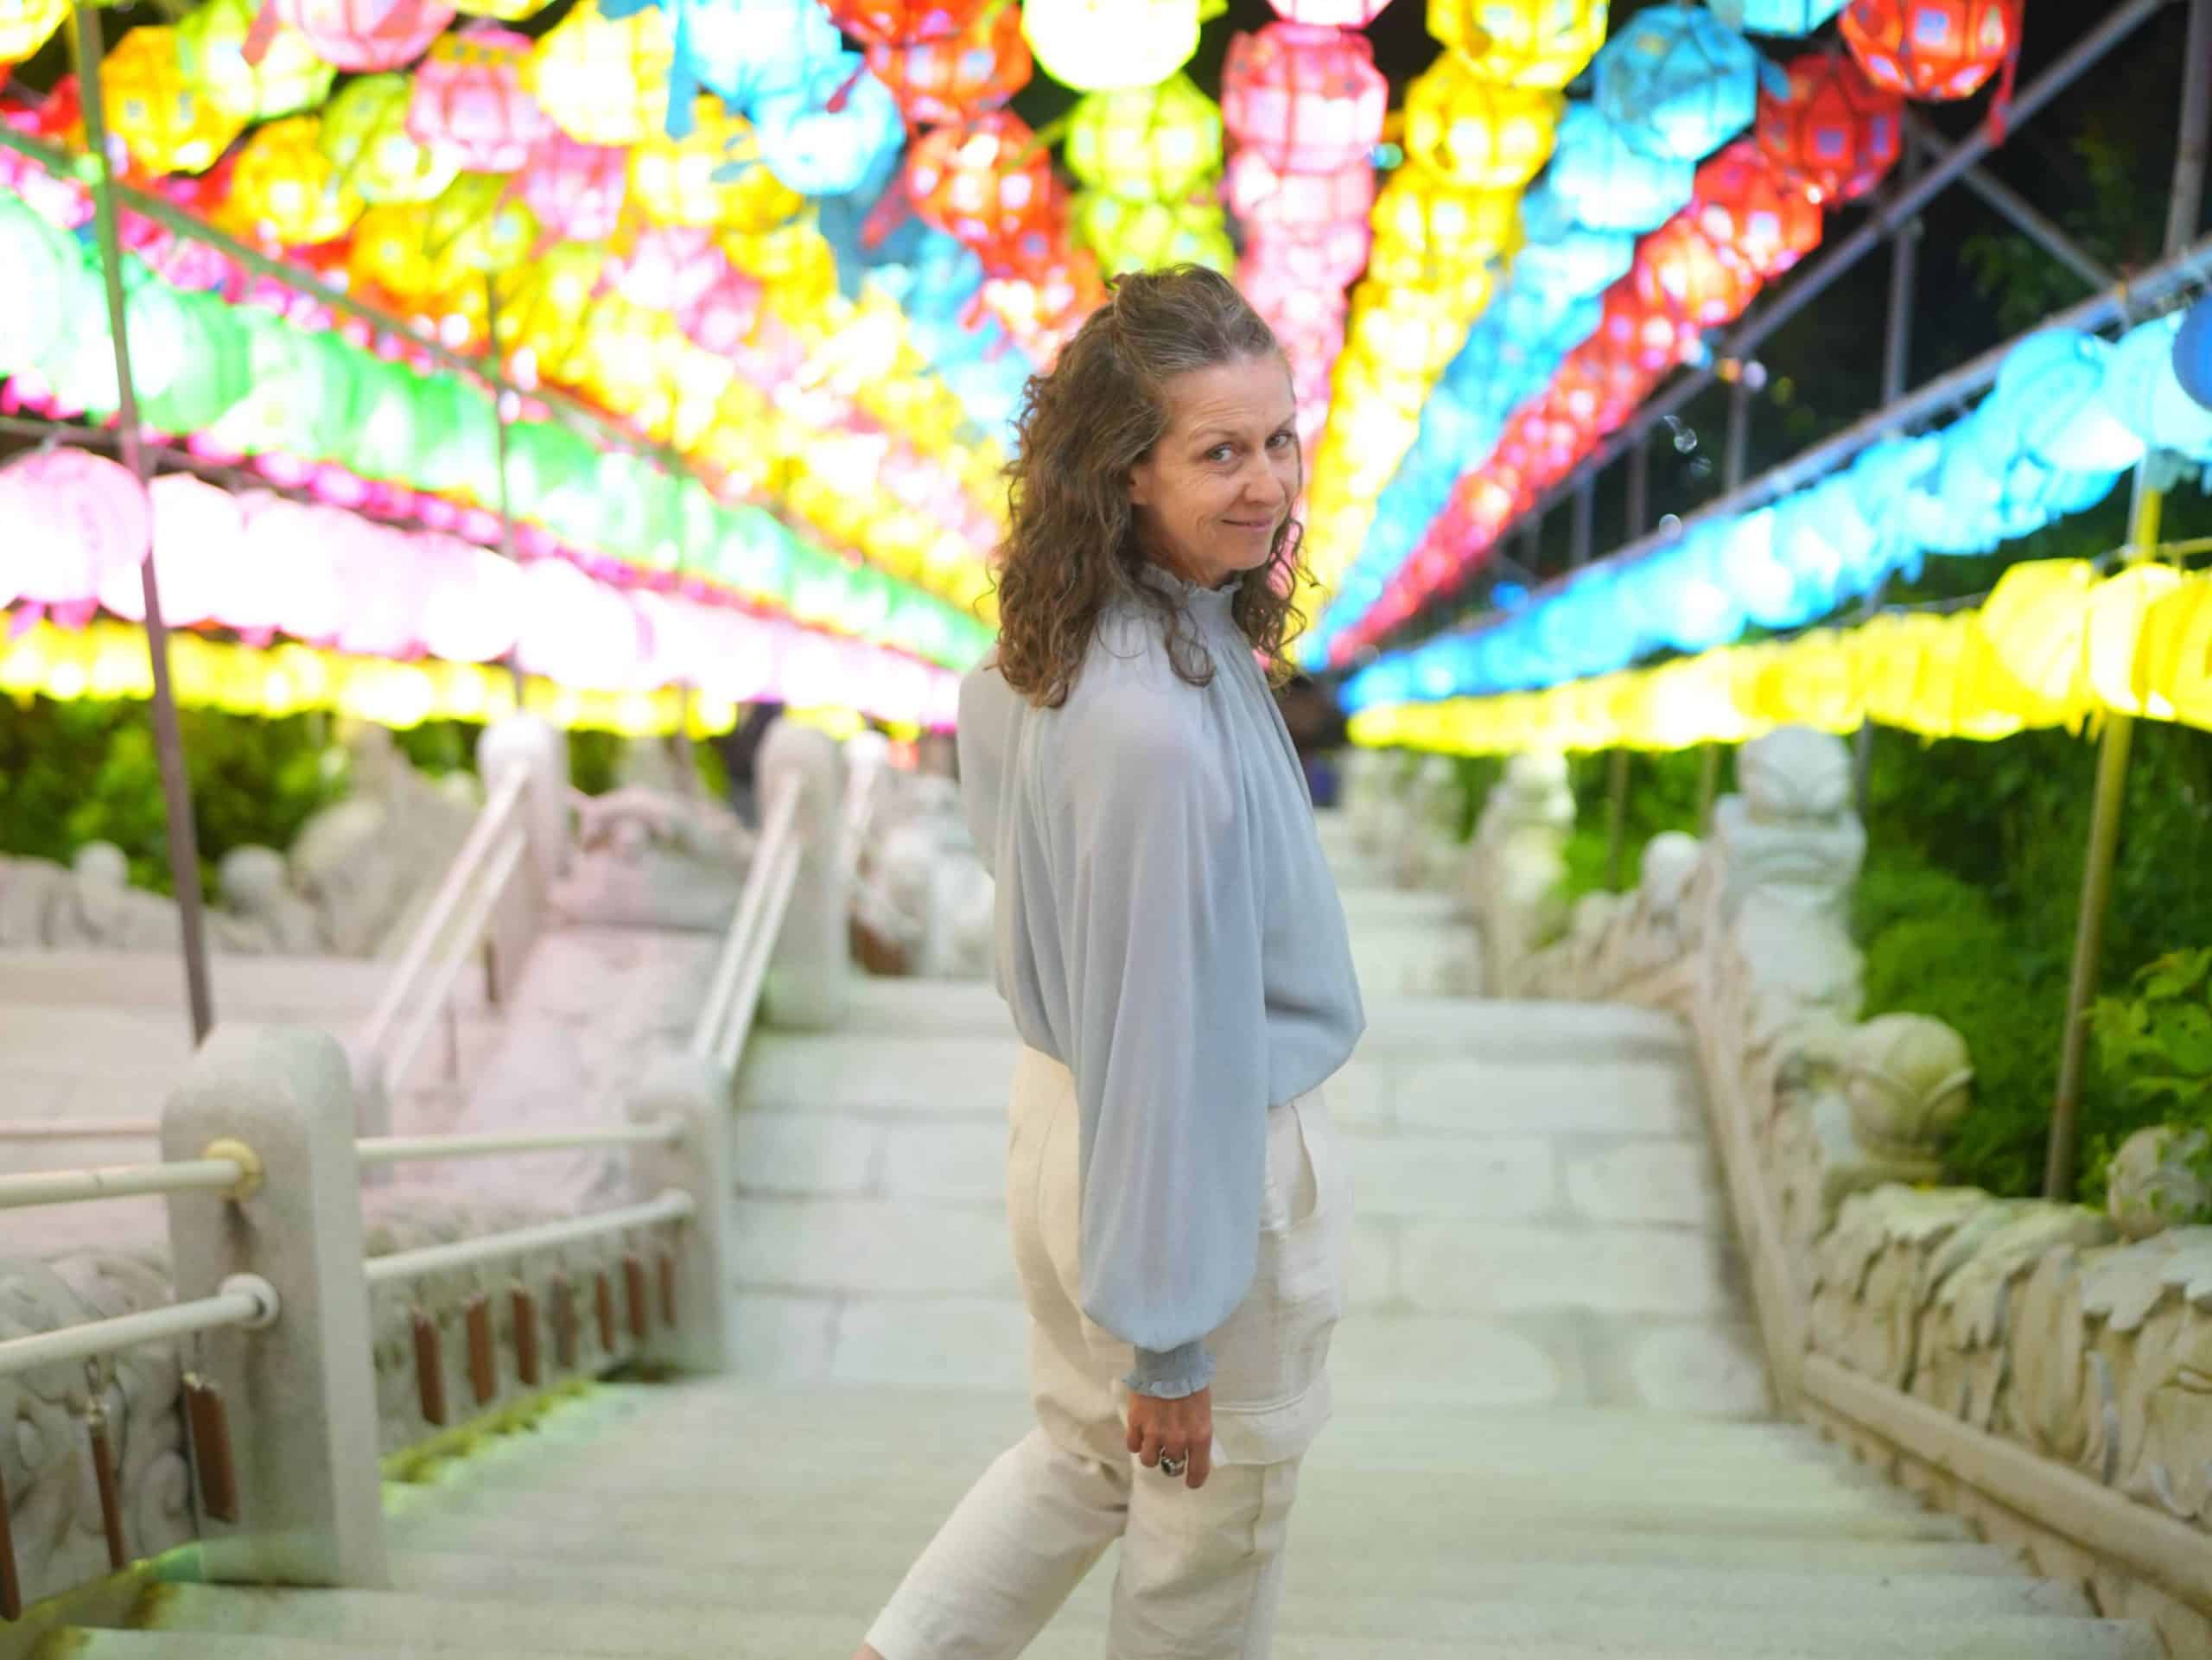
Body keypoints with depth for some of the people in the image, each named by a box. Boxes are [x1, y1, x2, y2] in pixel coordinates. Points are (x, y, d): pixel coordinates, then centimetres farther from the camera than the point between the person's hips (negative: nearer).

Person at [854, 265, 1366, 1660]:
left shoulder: (1049, 653, -5)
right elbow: (1161, 1028, -28)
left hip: (1063, 1113, 8)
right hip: (1213, 1161, -8)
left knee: (1088, 1453, 31)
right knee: (1212, 1532, 20)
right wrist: (1166, 1334, -19)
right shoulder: (1158, 727, -34)